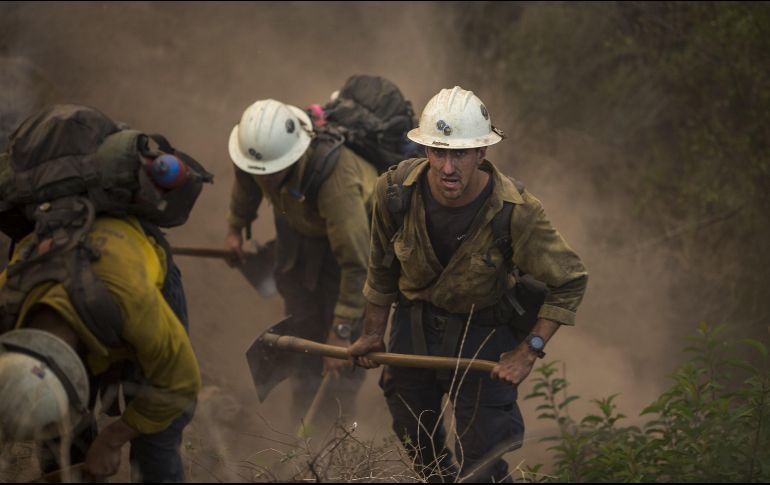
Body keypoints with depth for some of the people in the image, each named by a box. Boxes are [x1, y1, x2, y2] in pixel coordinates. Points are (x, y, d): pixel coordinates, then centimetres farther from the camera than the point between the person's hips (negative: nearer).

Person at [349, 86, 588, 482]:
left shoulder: (516, 212, -31)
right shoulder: (395, 191, -23)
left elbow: (569, 282, -18)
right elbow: (382, 267, -3)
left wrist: (529, 351, -22)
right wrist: (373, 332, 7)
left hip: (485, 327, -3)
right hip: (415, 321, 3)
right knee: (414, 436, 22)